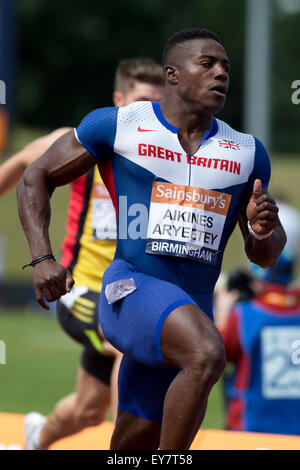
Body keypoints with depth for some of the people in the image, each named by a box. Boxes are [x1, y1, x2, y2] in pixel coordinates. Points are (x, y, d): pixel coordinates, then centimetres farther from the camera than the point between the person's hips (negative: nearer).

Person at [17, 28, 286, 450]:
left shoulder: (246, 153, 13)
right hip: (131, 290, -5)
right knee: (206, 354, -33)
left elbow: (264, 257, 18)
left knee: (132, 448, 7)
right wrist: (42, 259, -6)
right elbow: (37, 177, 9)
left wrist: (264, 230, -8)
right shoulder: (117, 126, 1)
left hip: (194, 308, 5)